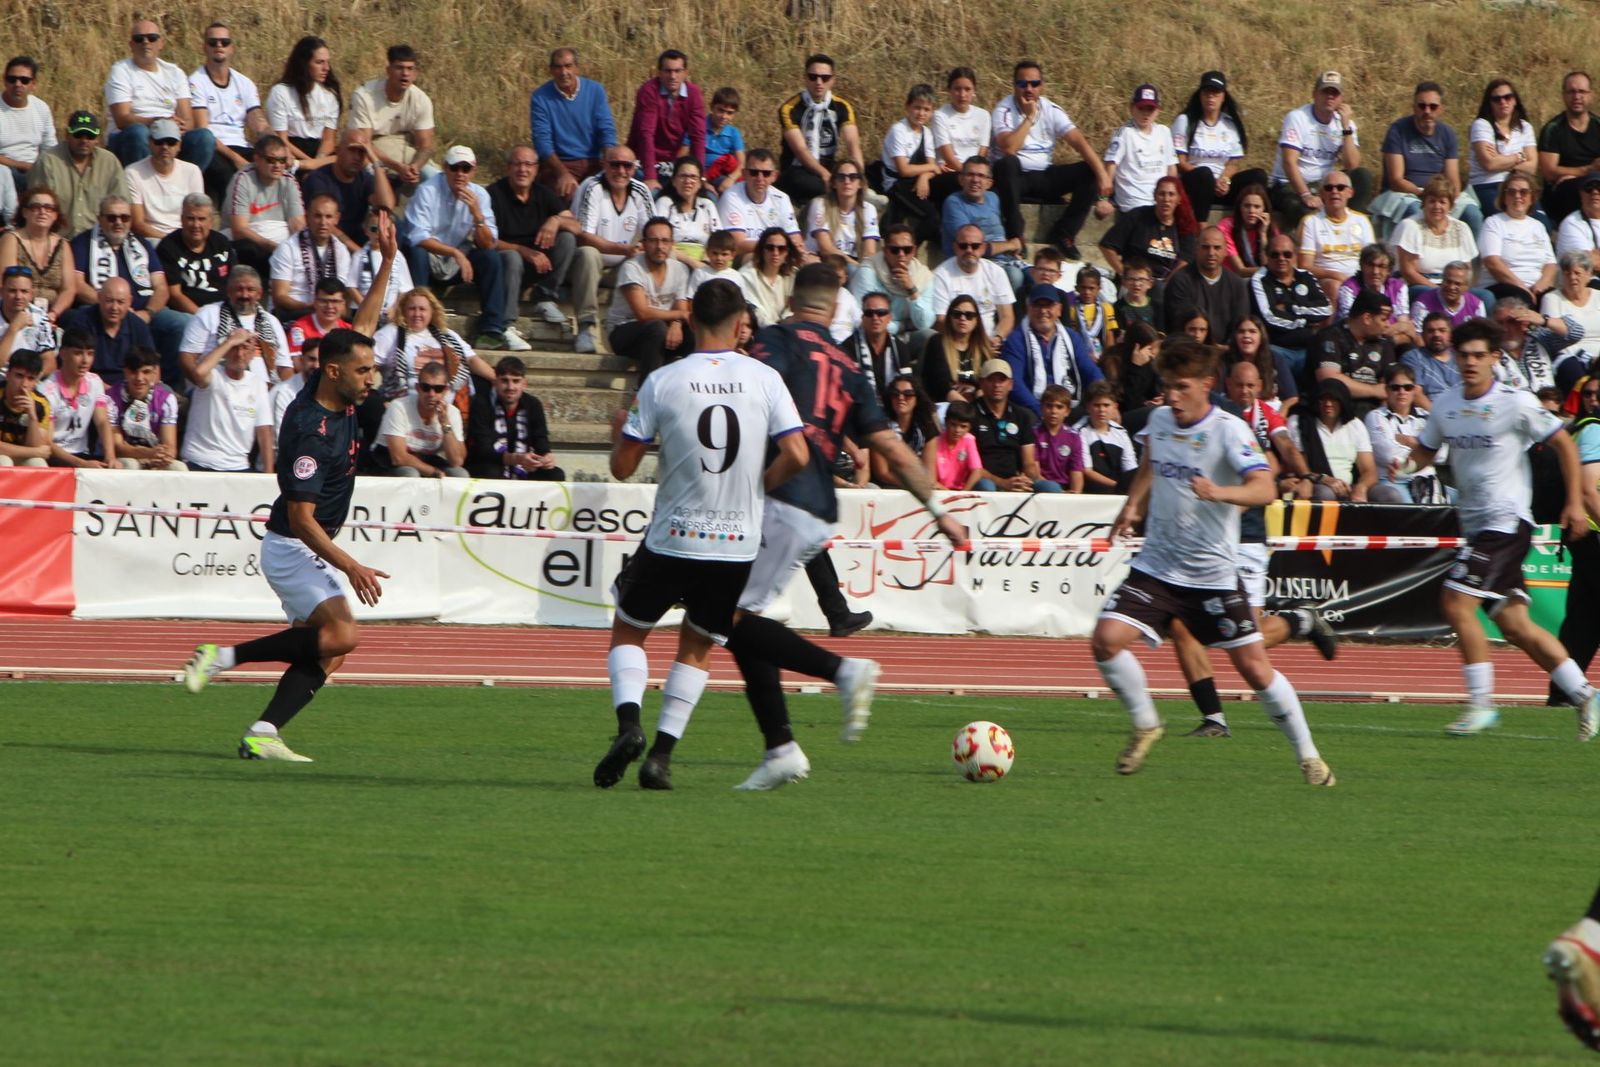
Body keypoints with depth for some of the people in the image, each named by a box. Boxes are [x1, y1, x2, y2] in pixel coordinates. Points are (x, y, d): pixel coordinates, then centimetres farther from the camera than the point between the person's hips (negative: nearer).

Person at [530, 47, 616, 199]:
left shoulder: (595, 91, 3)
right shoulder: (540, 98, -5)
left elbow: (607, 131, -1)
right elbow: (542, 141, -11)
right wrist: (563, 174, -26)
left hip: (594, 164, 3)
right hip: (557, 164, -3)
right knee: (568, 192, -33)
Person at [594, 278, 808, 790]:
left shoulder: (662, 382, -7)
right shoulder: (765, 379, -4)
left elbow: (622, 466, -5)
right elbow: (796, 455, -11)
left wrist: (620, 429, 17)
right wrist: (757, 487, 7)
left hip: (671, 539, -1)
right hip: (738, 546, 1)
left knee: (628, 629, 19)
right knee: (698, 648, 19)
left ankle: (629, 723, -5)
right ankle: (662, 754, 7)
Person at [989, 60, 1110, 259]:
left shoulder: (1051, 110, 3)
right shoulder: (1003, 111, -10)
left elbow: (1078, 141, -7)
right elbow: (1008, 148, -27)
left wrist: (1102, 174, -20)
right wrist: (1029, 117, -20)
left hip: (1043, 177, 5)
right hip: (1014, 177, -5)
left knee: (1089, 172, -13)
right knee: (1007, 163, -38)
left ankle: (1061, 235, -11)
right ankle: (1015, 234, -32)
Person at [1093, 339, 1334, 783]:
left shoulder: (1229, 430, -15)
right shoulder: (1160, 420, 3)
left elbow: (1265, 488, -30)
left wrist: (1219, 492, -48)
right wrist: (1133, 504, 12)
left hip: (1213, 575, -4)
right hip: (1156, 566, 4)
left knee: (1255, 667, -2)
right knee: (1107, 639, -15)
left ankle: (1308, 756, 15)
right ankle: (1145, 725, 9)